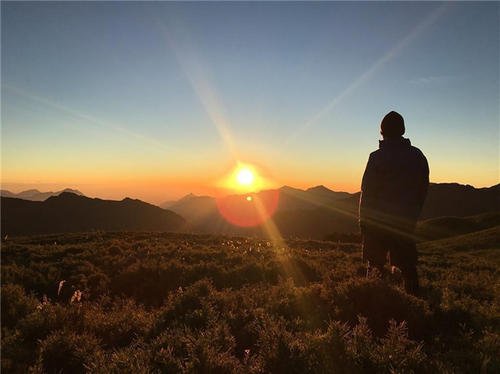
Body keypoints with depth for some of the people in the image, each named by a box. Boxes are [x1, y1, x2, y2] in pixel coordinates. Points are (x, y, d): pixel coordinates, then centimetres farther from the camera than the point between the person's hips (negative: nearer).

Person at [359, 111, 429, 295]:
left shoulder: (377, 157, -9)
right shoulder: (418, 156, 6)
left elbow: (367, 191, -9)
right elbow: (423, 189, 11)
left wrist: (363, 220, 0)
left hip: (379, 220, -3)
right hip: (407, 221, 4)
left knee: (375, 264, 6)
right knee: (407, 266, 12)